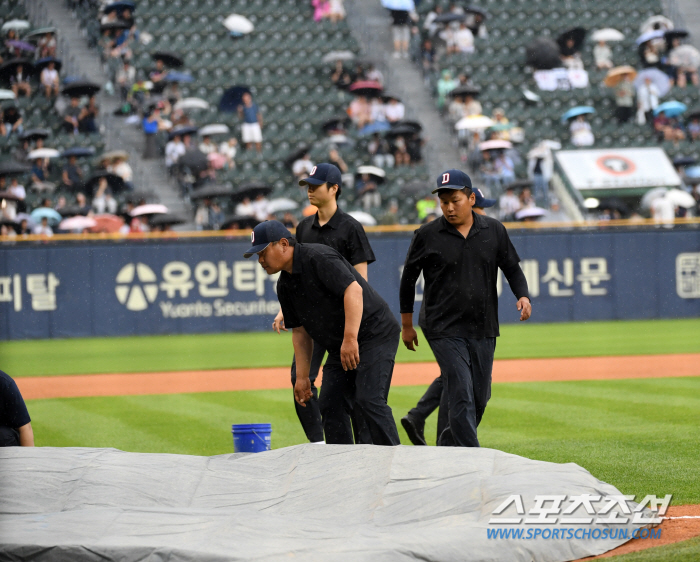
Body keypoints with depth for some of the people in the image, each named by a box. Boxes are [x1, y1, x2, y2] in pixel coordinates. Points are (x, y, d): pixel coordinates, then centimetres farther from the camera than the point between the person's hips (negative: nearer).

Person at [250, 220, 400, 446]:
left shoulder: (318, 258, -19)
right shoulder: (285, 284, 9)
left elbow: (353, 290, -30)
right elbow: (300, 330, 16)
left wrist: (350, 338, -36)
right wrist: (302, 376, 12)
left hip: (375, 333, -9)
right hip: (339, 347, 9)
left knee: (369, 399, -19)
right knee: (330, 404, 4)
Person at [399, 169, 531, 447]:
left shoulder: (494, 231, 4)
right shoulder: (427, 235, -3)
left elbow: (512, 268, 14)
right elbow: (408, 279, 7)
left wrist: (522, 296, -7)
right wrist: (407, 325, 10)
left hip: (484, 330, 4)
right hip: (445, 331, -4)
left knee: (479, 398, 9)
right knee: (461, 396, -14)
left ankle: (447, 446, 31)